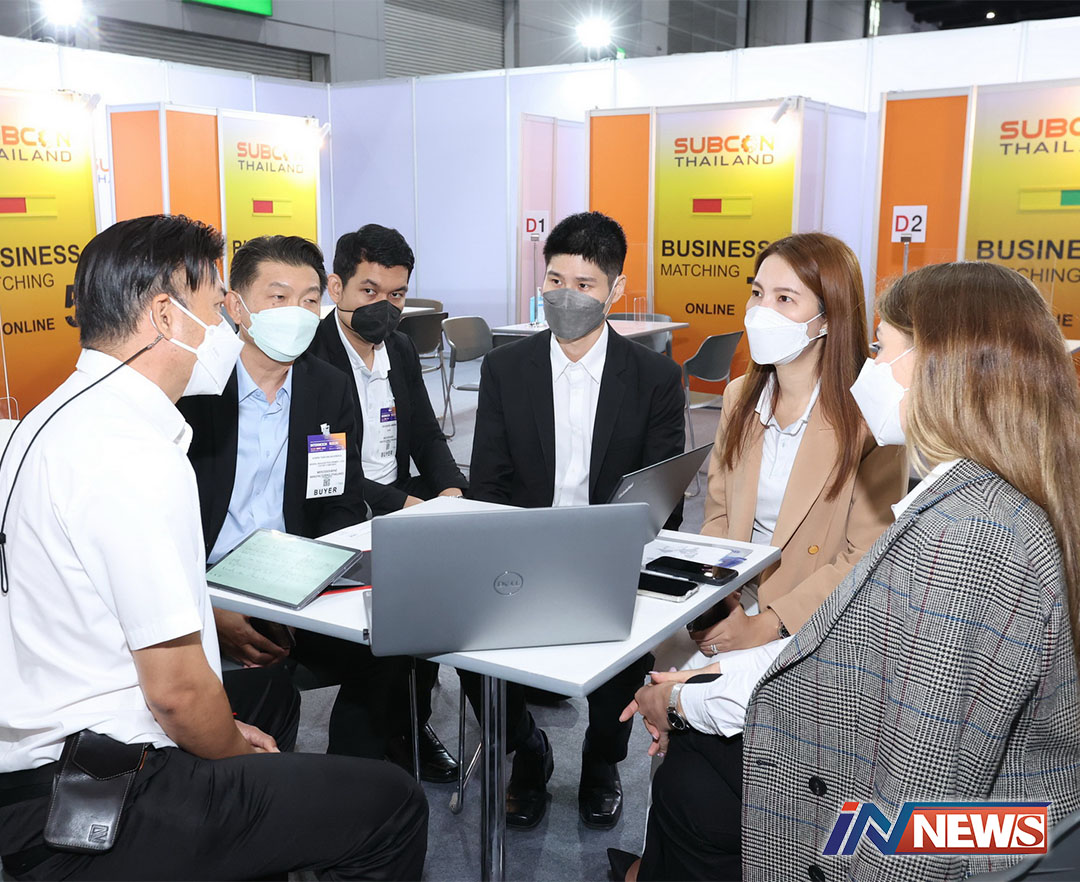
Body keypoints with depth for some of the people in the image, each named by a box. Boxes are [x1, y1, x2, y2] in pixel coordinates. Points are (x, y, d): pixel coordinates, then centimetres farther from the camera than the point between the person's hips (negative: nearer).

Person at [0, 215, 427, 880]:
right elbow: (176, 686, -24)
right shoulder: (138, 454, -24)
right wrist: (238, 752, -2)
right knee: (393, 804, -2)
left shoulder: (59, 418, 9)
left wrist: (224, 732, 15)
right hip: (104, 804, -10)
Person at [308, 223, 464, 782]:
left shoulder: (402, 352, 11)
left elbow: (428, 438, 14)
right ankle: (398, 731, -4)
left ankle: (412, 716, 3)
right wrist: (403, 504, -25)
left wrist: (450, 489, -7)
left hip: (405, 502, 7)